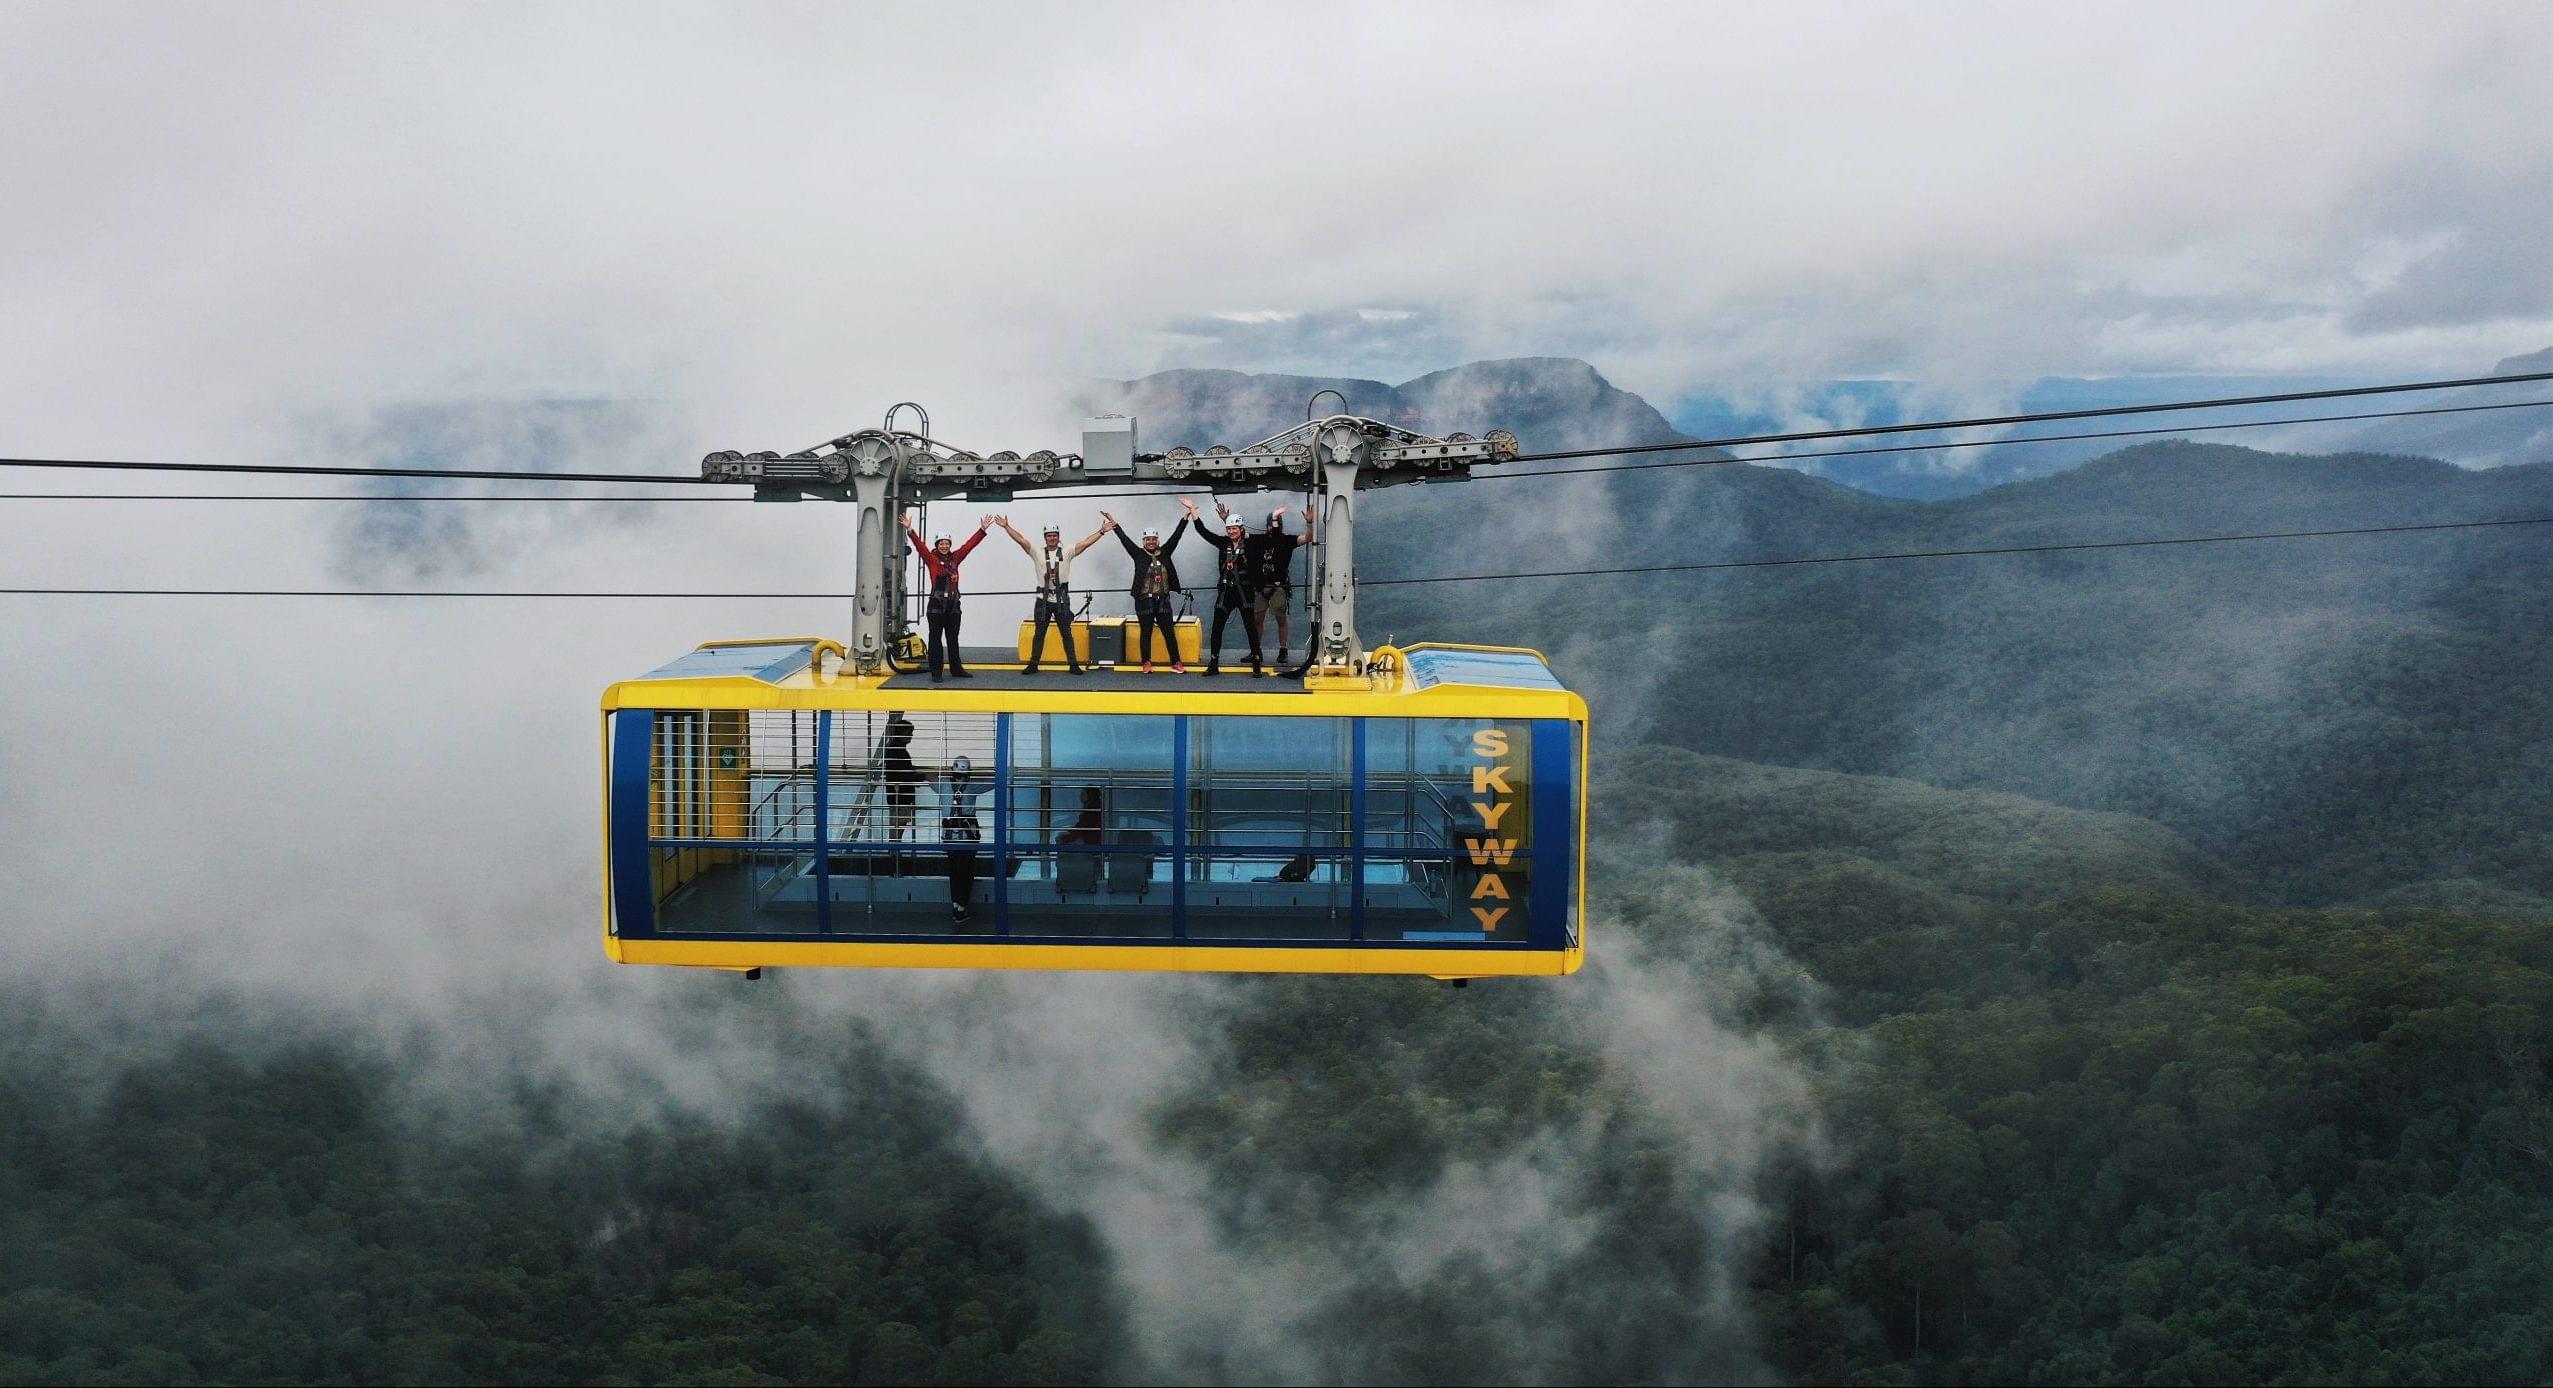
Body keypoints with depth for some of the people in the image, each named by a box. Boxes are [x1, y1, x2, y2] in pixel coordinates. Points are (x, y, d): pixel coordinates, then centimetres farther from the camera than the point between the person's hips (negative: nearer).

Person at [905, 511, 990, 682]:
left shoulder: (955, 558, 8)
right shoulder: (931, 559, -2)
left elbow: (969, 544, 9)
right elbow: (919, 545, -13)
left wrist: (982, 529, 8)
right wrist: (909, 530, -25)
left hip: (953, 605, 4)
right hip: (936, 606, -4)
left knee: (953, 640, 13)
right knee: (936, 639, -1)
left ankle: (956, 670, 21)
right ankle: (936, 673, 0)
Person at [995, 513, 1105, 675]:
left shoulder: (1066, 552, 1)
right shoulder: (1038, 552, 2)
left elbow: (1086, 542, -5)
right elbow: (1021, 539, -5)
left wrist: (1102, 531, -12)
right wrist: (1006, 527, -13)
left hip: (1062, 600, -1)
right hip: (1043, 600, 1)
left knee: (1067, 633, 5)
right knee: (1039, 634, 7)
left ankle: (1073, 664, 11)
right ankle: (1033, 664, 14)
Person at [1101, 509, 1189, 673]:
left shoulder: (1164, 552, 5)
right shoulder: (1139, 554, 1)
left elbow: (1176, 535, 1)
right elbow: (1124, 539, -4)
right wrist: (1114, 523, -10)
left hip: (1162, 600, 1)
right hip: (1144, 601, -1)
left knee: (1169, 632, 3)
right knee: (1145, 633, 6)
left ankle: (1176, 663, 9)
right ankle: (1147, 663, 14)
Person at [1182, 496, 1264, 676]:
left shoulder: (1249, 544, -3)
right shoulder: (1223, 543, 4)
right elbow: (1202, 531, 3)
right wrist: (1193, 510, -1)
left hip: (1244, 592, -3)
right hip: (1225, 592, 3)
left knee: (1251, 628, -1)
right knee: (1216, 628, 2)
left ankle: (1256, 665, 5)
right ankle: (1213, 664, 10)